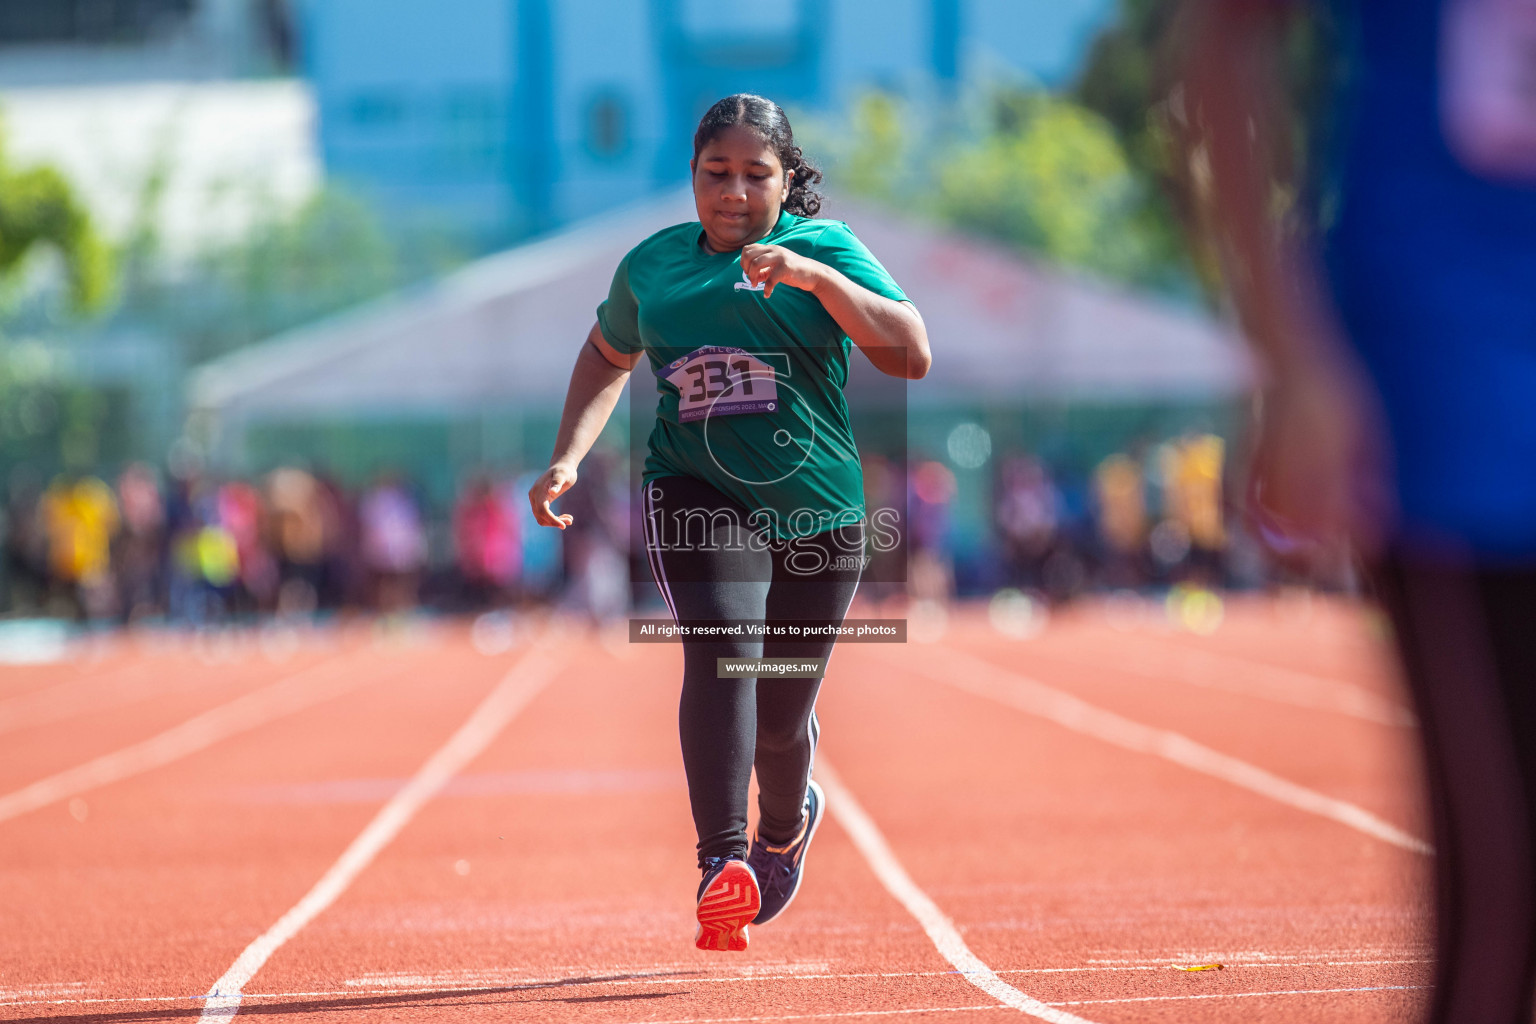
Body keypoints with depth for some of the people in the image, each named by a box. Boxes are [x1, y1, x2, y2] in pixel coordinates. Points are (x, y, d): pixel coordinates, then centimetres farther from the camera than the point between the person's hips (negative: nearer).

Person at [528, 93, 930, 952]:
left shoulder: (824, 247, -1)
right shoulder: (652, 266, 8)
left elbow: (912, 356, -14)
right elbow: (608, 357, 28)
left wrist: (815, 276, -24)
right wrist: (569, 456, 13)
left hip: (818, 511, 0)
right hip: (697, 492, 0)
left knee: (780, 718, 8)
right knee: (723, 647, -29)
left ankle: (787, 823, 45)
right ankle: (722, 864, -37)